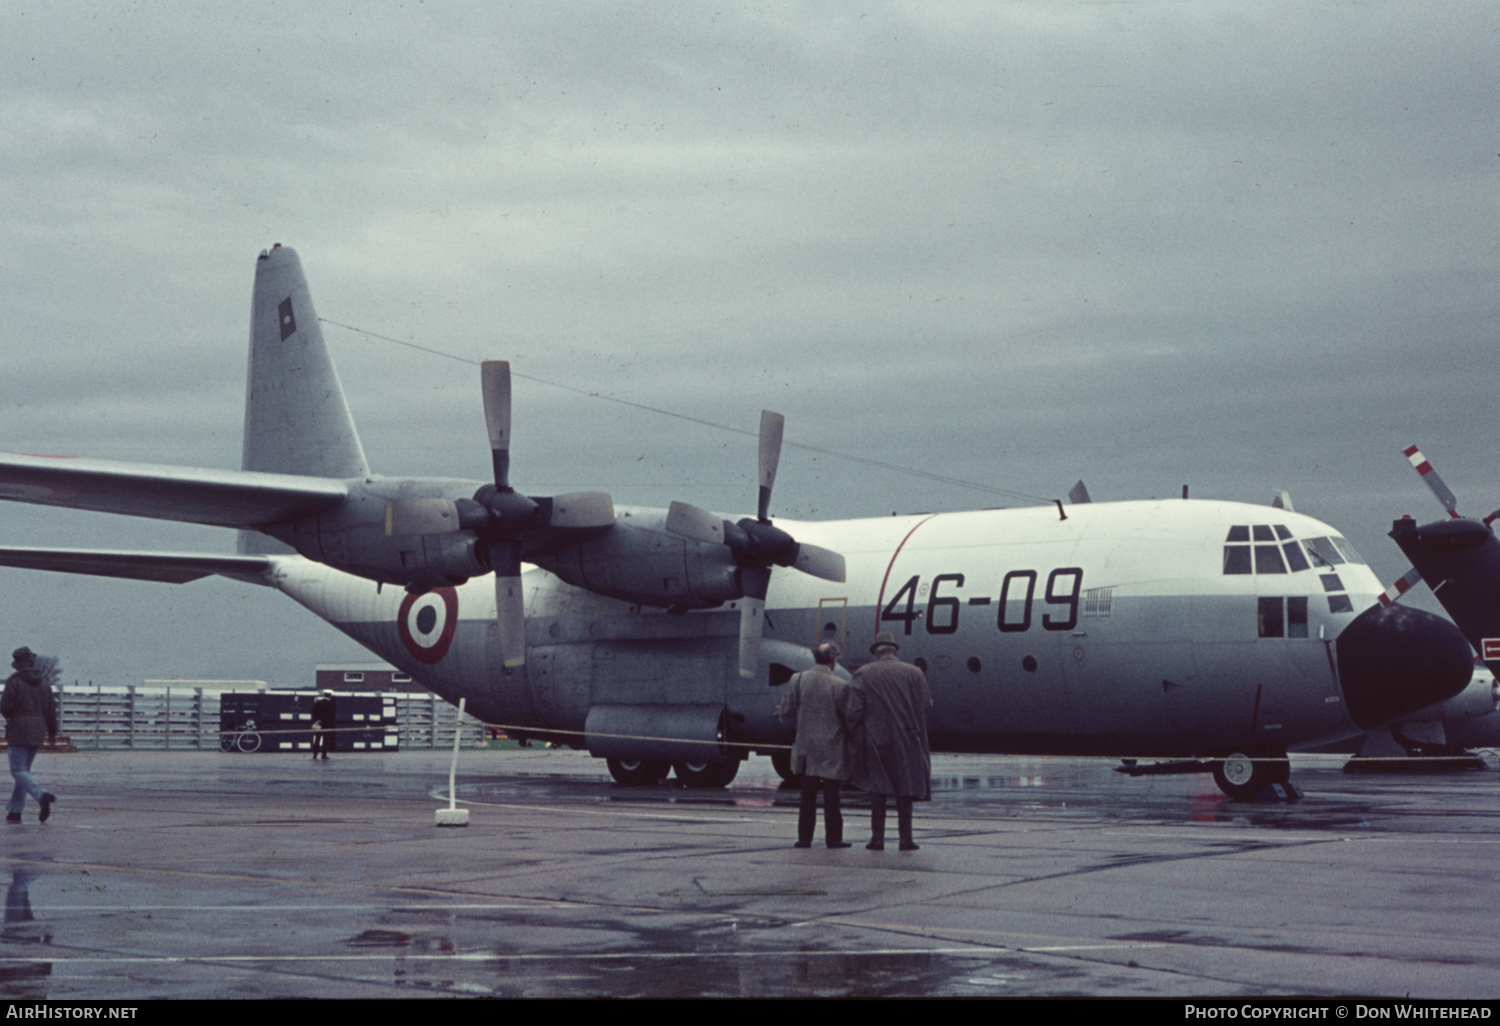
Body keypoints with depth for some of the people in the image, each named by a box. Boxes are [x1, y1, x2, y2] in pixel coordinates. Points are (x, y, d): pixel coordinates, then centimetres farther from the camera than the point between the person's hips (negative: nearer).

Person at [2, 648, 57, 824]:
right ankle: (15, 811, 13)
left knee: (19, 771, -6)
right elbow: (51, 709, 8)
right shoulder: (43, 682, 7)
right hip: (38, 733, 6)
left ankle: (42, 796, -30)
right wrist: (52, 731, 20)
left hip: (19, 731, -6)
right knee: (24, 769, 14)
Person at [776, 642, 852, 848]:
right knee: (831, 796, 3)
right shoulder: (840, 685, -12)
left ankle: (805, 837, 9)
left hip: (806, 746, 3)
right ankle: (834, 838, 7)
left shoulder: (797, 680, -3)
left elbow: (787, 711, -1)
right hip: (832, 750, -3)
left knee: (808, 796, 9)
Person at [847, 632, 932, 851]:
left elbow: (854, 710, -7)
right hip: (906, 740, 1)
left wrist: (855, 734, 4)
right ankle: (906, 838, 5)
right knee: (905, 788, 7)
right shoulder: (914, 673, 1)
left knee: (877, 790, 7)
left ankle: (877, 838, 4)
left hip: (875, 739, -1)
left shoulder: (863, 674, -2)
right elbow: (926, 705, 1)